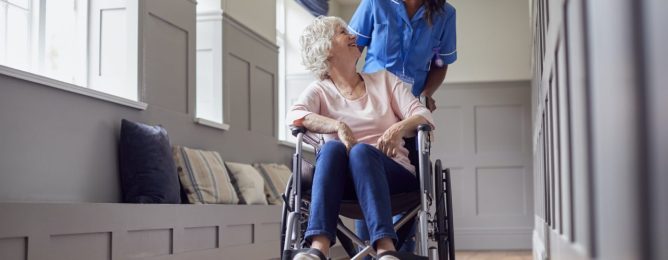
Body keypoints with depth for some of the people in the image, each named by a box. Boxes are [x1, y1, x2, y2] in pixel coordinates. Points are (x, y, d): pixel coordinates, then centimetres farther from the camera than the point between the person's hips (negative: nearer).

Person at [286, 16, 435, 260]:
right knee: (331, 147, -33)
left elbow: (424, 116, 5)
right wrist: (338, 125, -27)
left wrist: (399, 128, -18)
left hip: (393, 174, 1)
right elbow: (294, 115, -10)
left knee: (362, 151, -33)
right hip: (346, 182, 0)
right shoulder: (320, 90, 13)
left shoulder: (384, 79, 18)